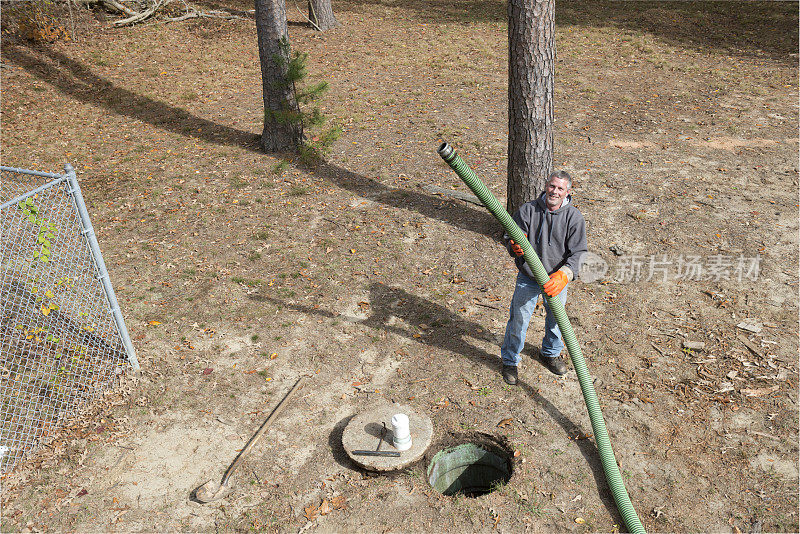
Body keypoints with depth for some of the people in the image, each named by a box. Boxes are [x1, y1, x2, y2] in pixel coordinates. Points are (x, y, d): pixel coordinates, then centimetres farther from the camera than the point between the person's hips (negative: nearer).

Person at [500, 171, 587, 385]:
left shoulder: (574, 217, -12)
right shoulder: (527, 210, -12)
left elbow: (578, 252, -15)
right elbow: (510, 237, -6)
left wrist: (563, 275, -32)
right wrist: (514, 247, -32)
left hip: (557, 279, 2)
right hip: (528, 278, -1)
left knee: (556, 318, 21)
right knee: (519, 319, 6)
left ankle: (550, 353, 50)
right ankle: (510, 360, 29)